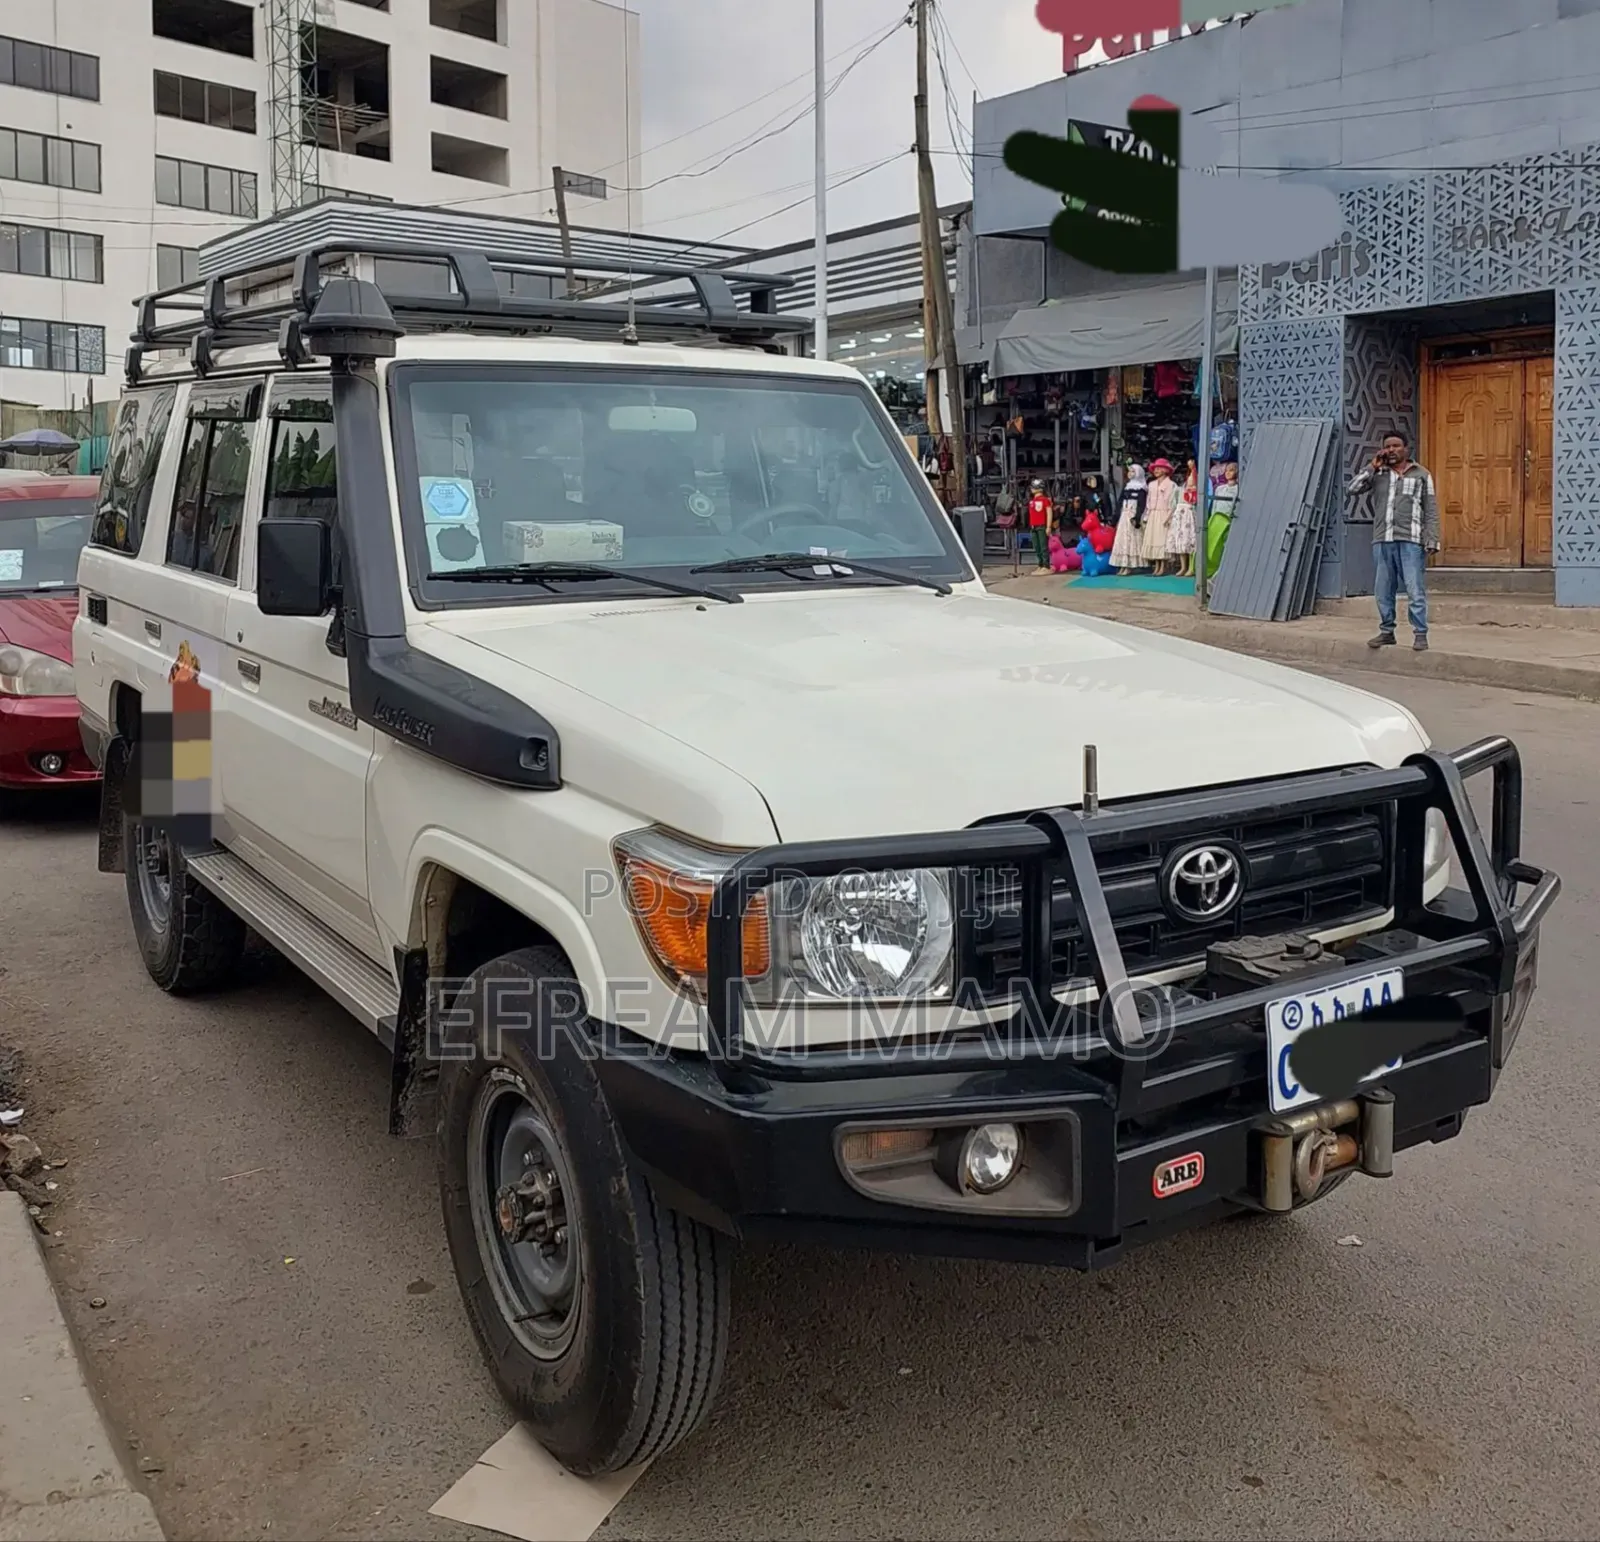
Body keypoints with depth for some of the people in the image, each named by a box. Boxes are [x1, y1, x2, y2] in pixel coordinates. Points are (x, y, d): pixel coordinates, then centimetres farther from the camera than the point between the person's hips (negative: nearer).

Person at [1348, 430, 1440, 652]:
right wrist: (1373, 467, -1)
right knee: (1384, 591, 8)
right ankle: (1386, 632, 19)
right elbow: (1353, 489, 2)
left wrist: (1431, 541, -5)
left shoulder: (1421, 474, 7)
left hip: (1410, 542, -3)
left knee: (1416, 591, -7)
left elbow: (1431, 511, 4)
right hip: (1382, 541, 3)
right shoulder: (1377, 474, 14)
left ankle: (1420, 634, -3)